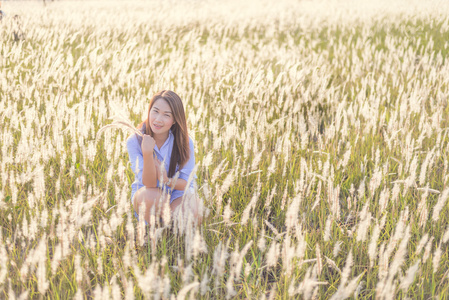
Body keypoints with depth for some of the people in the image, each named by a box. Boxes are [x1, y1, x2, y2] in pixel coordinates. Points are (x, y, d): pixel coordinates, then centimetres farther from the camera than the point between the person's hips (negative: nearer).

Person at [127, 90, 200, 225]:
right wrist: (147, 154, -40)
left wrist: (167, 180, -31)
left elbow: (187, 183, -8)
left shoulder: (184, 142, -13)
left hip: (177, 194, 1)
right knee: (151, 196, -37)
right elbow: (149, 185, -22)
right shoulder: (134, 141, -16)